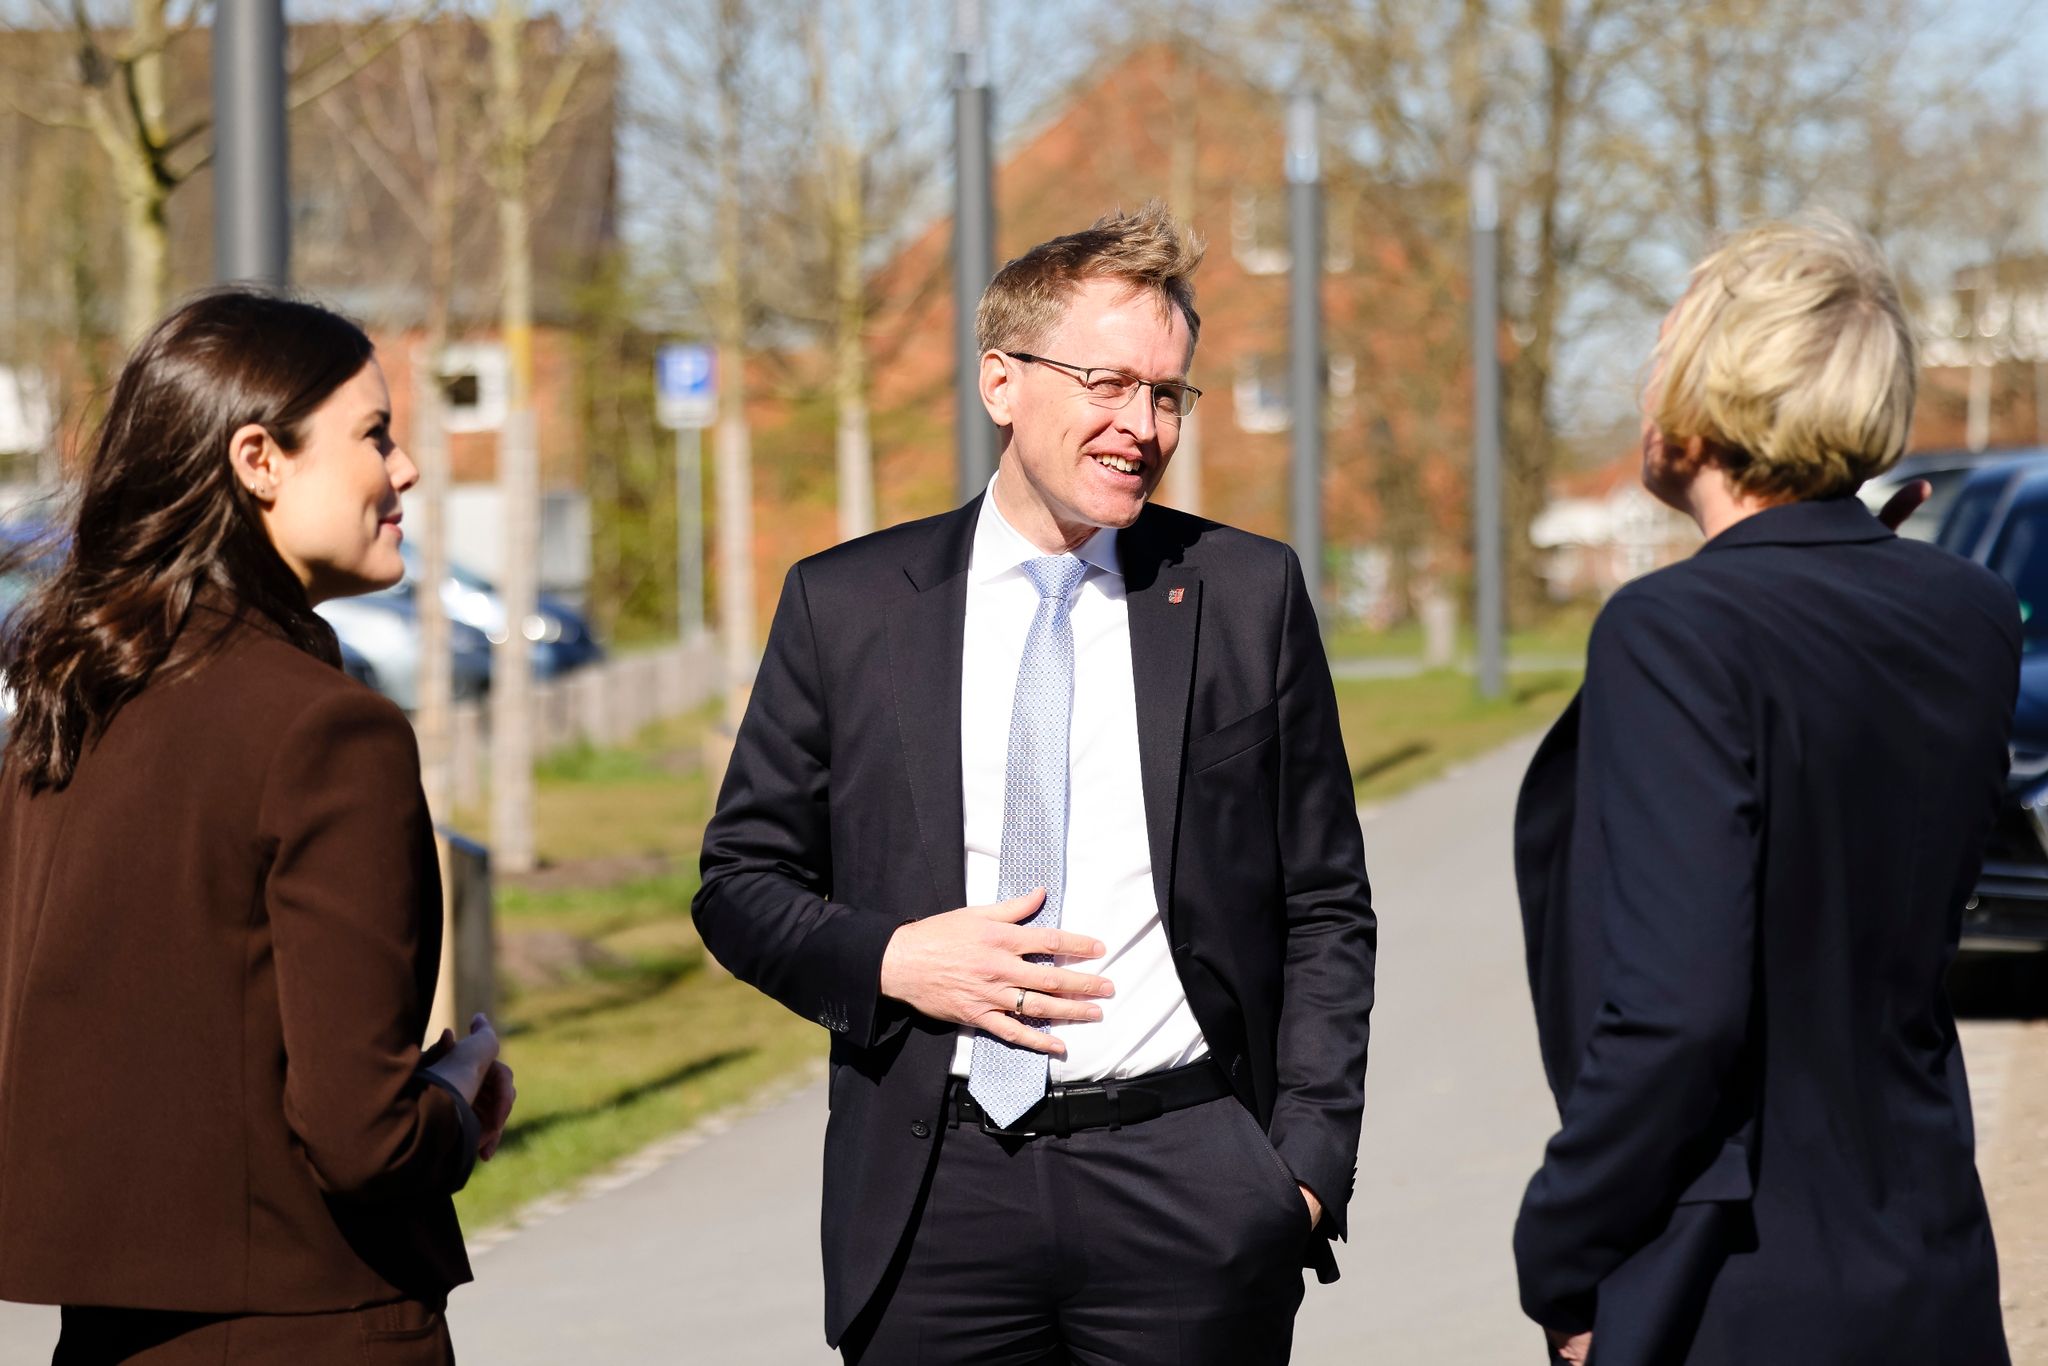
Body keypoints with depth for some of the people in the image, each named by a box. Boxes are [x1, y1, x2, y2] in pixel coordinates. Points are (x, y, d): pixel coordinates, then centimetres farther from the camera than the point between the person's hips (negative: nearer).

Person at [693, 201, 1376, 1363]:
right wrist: (887, 959, -9)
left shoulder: (1248, 595, 5)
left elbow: (1327, 912, 8)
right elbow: (742, 880, 10)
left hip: (1187, 1187, 0)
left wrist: (1308, 1162, -2)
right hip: (939, 1193, 0)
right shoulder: (847, 606, 5)